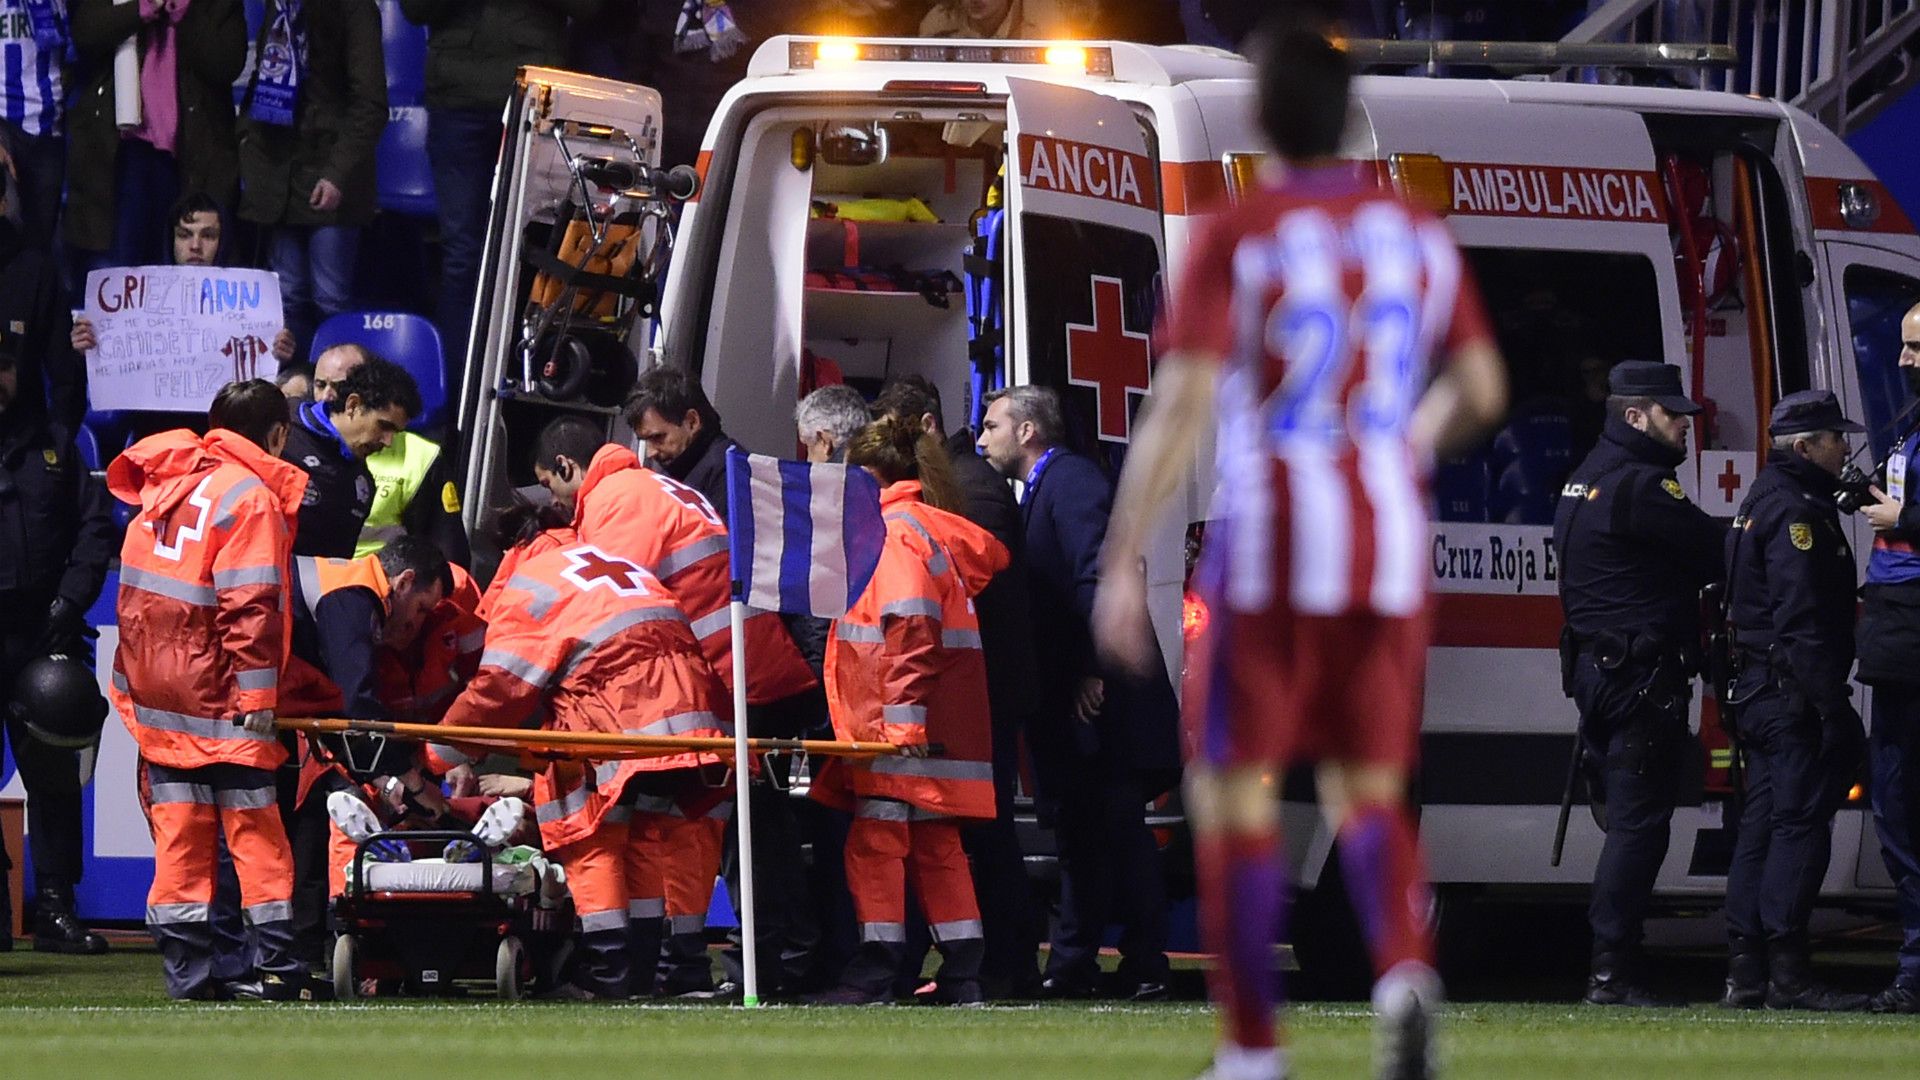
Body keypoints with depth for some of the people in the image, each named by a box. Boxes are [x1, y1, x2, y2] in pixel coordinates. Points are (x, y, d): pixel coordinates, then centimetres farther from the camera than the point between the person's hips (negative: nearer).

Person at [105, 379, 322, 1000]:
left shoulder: (168, 486, 13)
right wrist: (258, 695, -16)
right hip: (217, 690, -6)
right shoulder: (253, 498, -10)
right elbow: (249, 606, -16)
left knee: (179, 828, 7)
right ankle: (276, 964, -4)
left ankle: (186, 966, 5)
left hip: (153, 687, 6)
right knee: (254, 826, -1)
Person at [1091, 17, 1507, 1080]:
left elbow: (1180, 406, -14)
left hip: (1267, 550, -4)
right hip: (1389, 551, 4)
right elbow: (1482, 390, 13)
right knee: (1366, 790, 12)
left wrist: (1122, 562, -11)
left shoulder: (1236, 239, -8)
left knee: (1234, 790, 7)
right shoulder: (1418, 233, 6)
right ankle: (1404, 967, -18)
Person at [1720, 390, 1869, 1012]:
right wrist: (1832, 705, -23)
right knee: (1799, 824, -10)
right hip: (1792, 696, -11)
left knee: (1762, 826, 10)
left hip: (1757, 695, 11)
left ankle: (1745, 973, 10)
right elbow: (1803, 618, -21)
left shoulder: (1763, 500, 20)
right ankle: (1786, 975, -12)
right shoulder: (1796, 510, -14)